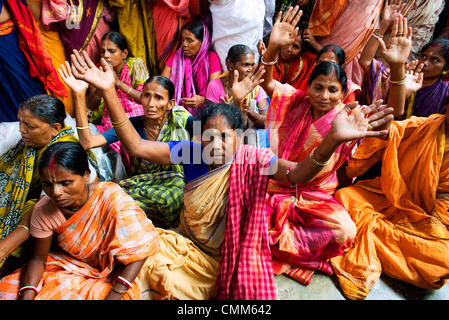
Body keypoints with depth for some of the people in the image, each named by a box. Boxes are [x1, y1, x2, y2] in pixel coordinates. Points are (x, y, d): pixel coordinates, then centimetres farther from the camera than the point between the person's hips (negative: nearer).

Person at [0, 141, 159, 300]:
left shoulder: (112, 199, -27)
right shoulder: (43, 210, -14)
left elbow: (139, 250, -25)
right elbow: (37, 258, -1)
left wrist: (114, 295, -31)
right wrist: (27, 296, -18)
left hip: (112, 273, -4)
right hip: (69, 267, 4)